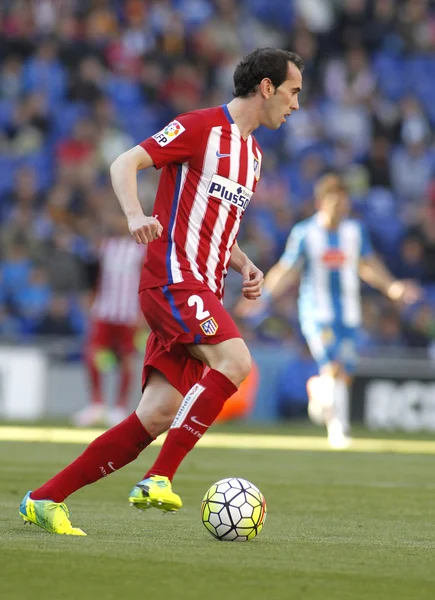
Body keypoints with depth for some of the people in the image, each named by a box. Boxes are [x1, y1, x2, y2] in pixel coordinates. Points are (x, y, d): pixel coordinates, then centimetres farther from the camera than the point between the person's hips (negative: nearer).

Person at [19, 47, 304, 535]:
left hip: (200, 292, 8)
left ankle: (45, 499, 4)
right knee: (235, 360, -28)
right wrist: (135, 216, -29)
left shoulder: (252, 152, 23)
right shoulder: (201, 127, -3)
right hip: (172, 278, -8)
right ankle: (158, 480, -24)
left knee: (157, 417, -2)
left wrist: (244, 266, 14)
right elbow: (125, 164, -10)